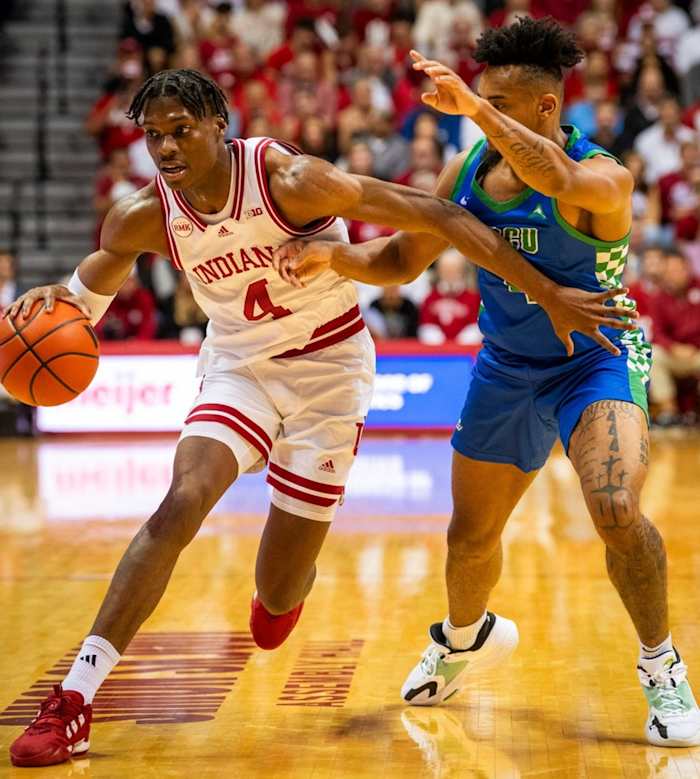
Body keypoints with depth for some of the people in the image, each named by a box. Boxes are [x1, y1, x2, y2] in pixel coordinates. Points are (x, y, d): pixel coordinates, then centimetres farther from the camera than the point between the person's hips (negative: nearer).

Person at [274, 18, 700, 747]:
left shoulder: (603, 178, -24)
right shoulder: (468, 169, -6)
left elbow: (555, 179, -49)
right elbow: (402, 259, 3)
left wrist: (475, 107, -55)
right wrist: (332, 255, -14)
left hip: (596, 363, -6)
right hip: (506, 370, 6)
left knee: (616, 510, -29)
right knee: (470, 535, 16)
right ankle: (463, 639, 49)